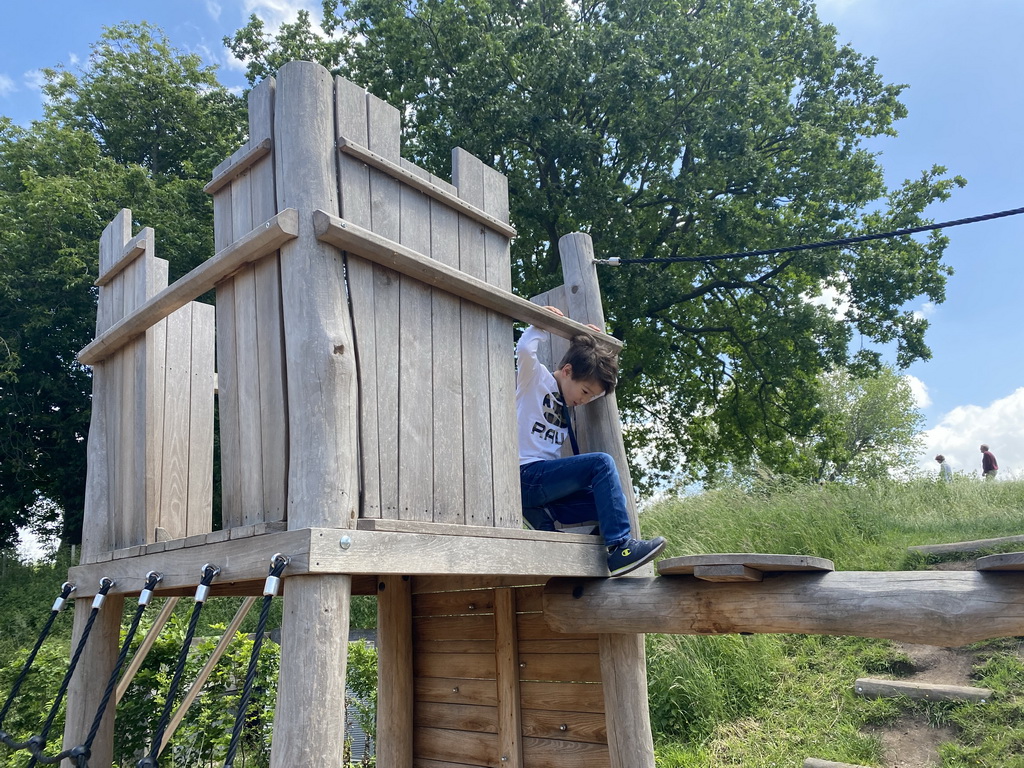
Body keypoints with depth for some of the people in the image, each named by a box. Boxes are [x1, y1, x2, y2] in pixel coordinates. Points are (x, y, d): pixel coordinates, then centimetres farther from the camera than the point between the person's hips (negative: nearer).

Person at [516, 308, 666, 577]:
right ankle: (620, 546, -21)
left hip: (544, 487, 9)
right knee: (602, 463, -21)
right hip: (526, 475, -9)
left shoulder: (567, 407, 22)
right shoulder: (536, 378, 1)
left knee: (607, 504, -5)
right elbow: (524, 349, -20)